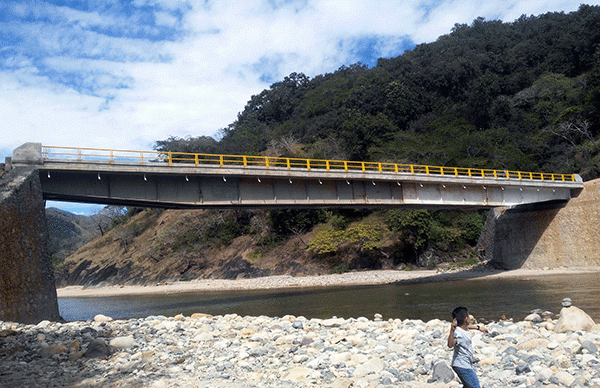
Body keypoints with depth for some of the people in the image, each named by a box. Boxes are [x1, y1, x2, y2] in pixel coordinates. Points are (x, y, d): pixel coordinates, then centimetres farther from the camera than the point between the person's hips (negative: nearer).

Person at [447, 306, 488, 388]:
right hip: (462, 366, -10)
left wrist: (478, 327, 40)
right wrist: (452, 331, -60)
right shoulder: (458, 333, -29)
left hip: (466, 365, 10)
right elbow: (450, 344, -48)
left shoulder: (464, 328, 2)